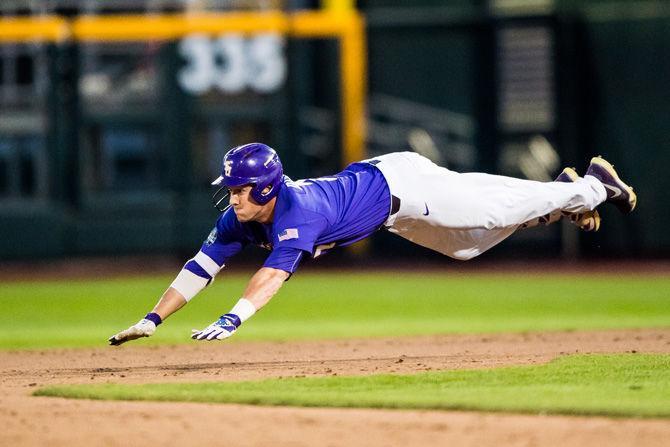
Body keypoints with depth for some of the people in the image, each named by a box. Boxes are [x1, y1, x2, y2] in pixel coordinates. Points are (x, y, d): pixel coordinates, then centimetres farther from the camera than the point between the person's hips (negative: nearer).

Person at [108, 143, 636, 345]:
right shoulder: (240, 218, -18)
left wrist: (233, 319, -66)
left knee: (501, 211, 5)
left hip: (399, 183, -7)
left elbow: (275, 272, -53)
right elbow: (200, 267, -19)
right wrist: (152, 319, -29)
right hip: (372, 183, 7)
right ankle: (566, 191, 44)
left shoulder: (298, 209, -40)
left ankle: (592, 187, 27)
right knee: (470, 242, 25)